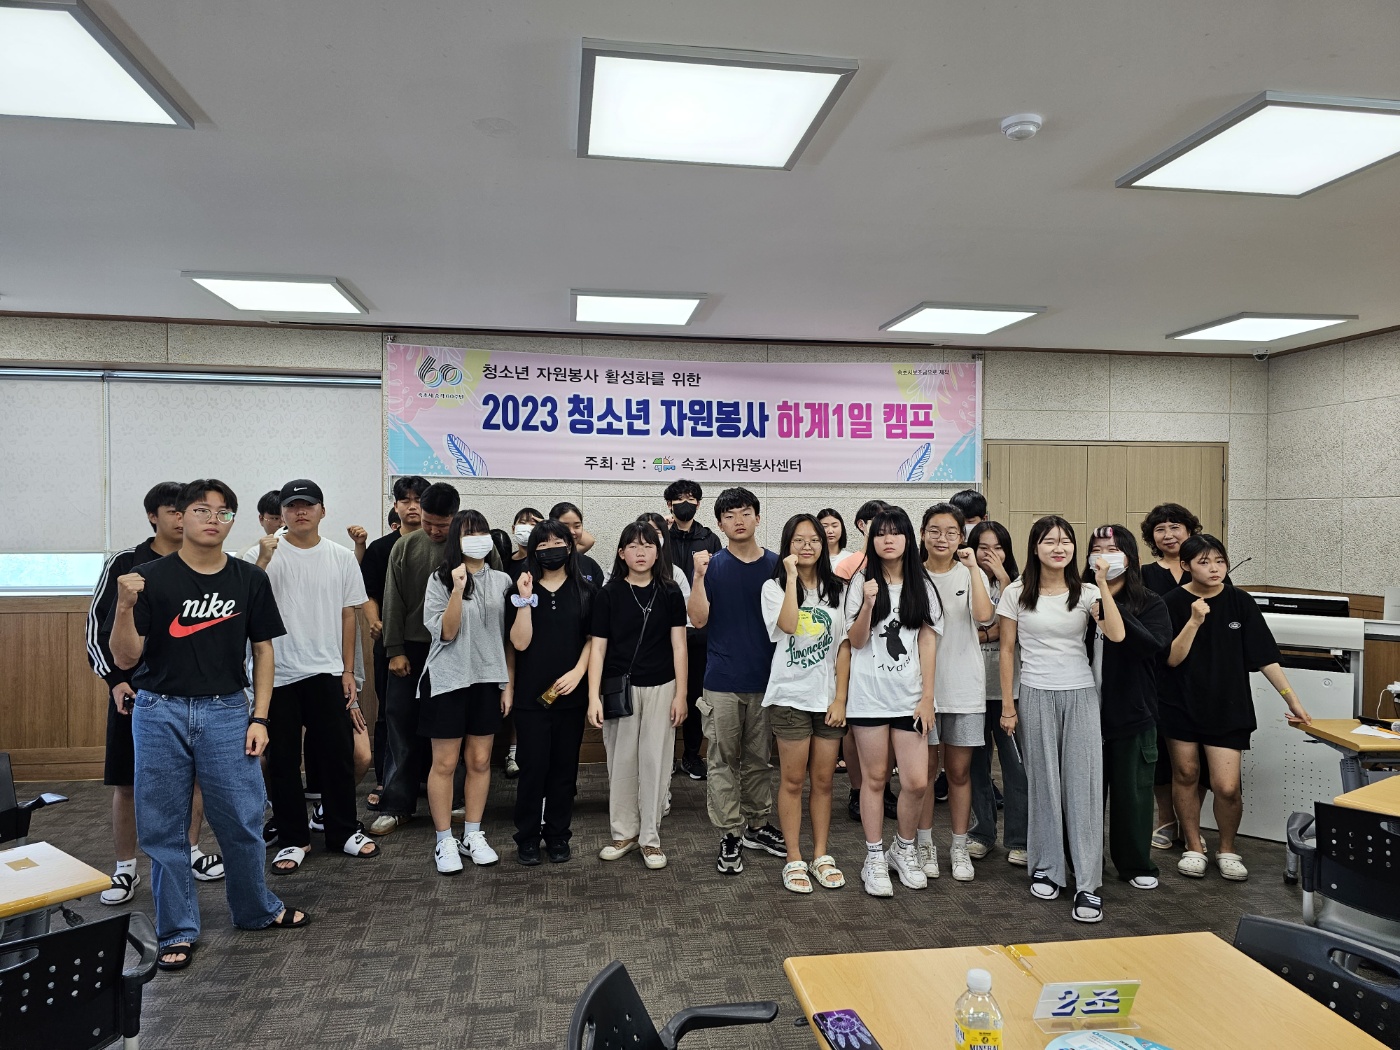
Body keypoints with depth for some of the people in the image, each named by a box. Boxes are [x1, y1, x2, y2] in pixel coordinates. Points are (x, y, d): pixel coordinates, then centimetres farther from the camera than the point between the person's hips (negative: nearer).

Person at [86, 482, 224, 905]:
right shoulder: (125, 564, -3)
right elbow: (97, 626, -2)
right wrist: (115, 680, -12)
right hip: (136, 690, -2)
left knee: (197, 774, 9)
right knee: (127, 783, 4)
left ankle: (190, 852, 26)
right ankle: (126, 869, 19)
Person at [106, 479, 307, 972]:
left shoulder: (250, 580, 1)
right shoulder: (150, 578, -6)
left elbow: (263, 650, 7)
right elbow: (125, 659, -6)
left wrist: (259, 717, 1)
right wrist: (125, 606, -24)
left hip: (227, 712, 1)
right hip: (161, 713, -1)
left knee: (243, 820, 6)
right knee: (164, 828, 8)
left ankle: (258, 909, 29)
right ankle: (178, 931, 24)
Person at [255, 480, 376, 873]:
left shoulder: (342, 558, 4)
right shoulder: (266, 554, -4)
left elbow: (348, 615, 7)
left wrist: (348, 671, 5)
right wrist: (263, 561, -27)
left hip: (327, 672, 2)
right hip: (277, 673, -1)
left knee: (337, 754, 8)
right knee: (283, 759, 8)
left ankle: (343, 831, 24)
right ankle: (293, 839, 21)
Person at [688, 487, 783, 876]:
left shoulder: (776, 565, 4)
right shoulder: (711, 565, 0)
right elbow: (698, 618, -9)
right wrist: (699, 575, -20)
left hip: (766, 679, 2)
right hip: (722, 680, -2)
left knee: (760, 759, 12)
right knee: (724, 761, 3)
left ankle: (756, 826, 26)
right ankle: (729, 835, 12)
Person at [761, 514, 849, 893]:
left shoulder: (836, 590, 6)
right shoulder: (774, 587, -1)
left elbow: (845, 646, 4)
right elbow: (788, 625, -21)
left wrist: (841, 698, -3)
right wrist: (792, 576, -16)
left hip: (829, 697, 3)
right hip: (790, 695, -2)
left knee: (823, 780, 9)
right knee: (793, 780, 4)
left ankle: (821, 856, 21)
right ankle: (794, 860, 14)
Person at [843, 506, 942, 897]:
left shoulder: (922, 586, 6)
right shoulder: (862, 582, 1)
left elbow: (928, 642, 4)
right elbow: (855, 641, -3)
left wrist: (928, 697, -2)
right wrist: (868, 605, -20)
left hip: (909, 696, 2)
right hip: (869, 694, -1)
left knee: (916, 782, -1)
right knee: (875, 778, 6)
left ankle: (904, 850, 24)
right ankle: (875, 859, 20)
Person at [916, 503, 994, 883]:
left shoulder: (971, 575, 1)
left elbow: (983, 615, -19)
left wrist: (972, 567, -18)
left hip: (964, 686, 0)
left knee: (959, 770, 8)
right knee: (925, 768, 7)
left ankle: (960, 848, 21)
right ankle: (924, 844, 21)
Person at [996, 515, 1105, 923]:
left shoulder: (1086, 593, 1)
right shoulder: (1016, 594, 0)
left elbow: (1116, 635, -15)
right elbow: (1007, 650, 3)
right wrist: (1008, 705, 2)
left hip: (1081, 694, 0)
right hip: (1036, 695, 0)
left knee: (1084, 785, -3)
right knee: (1043, 783, 7)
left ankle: (1087, 884, 3)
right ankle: (1046, 869, 22)